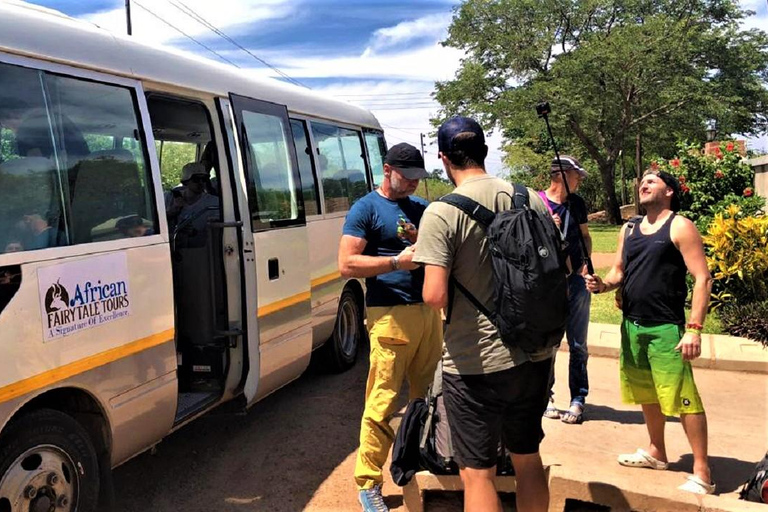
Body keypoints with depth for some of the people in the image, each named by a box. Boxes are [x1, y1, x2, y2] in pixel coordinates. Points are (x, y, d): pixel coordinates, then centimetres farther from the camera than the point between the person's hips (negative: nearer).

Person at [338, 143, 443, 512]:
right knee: (382, 404, -3)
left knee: (429, 396, 13)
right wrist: (396, 262, -18)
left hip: (428, 311, 6)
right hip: (391, 316, -6)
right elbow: (346, 265, -10)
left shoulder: (422, 208, 16)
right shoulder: (366, 209, -2)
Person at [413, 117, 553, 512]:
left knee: (477, 473, 9)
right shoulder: (530, 200, 0)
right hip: (534, 356, 6)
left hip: (474, 362, -5)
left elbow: (434, 296, -22)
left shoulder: (441, 213, -16)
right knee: (528, 457, 24)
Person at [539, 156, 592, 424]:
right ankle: (546, 395, 19)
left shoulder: (577, 203, 10)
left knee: (577, 343, 6)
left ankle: (578, 399, 15)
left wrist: (585, 263, 3)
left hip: (576, 281, 4)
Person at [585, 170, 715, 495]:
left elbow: (702, 279, -11)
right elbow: (619, 272, 18)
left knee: (683, 398, -7)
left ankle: (702, 474, 1)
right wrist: (602, 284, -6)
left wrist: (694, 328, -19)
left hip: (666, 328, -7)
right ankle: (656, 452, 34)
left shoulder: (679, 227, -6)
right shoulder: (629, 230, 13)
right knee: (647, 395, 18)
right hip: (631, 325, 7)